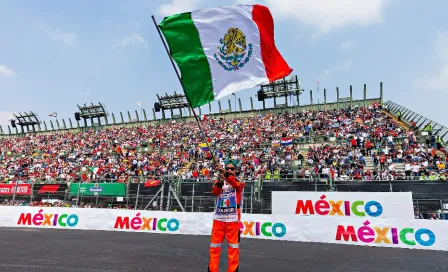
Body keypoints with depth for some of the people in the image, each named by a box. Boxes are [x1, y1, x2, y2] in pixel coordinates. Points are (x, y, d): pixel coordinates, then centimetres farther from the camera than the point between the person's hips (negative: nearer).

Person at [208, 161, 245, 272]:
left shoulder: (239, 182, 0)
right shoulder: (219, 182, 8)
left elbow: (236, 186, -25)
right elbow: (214, 192, -12)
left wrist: (227, 175, -43)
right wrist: (219, 183, -33)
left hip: (233, 220, -2)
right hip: (218, 219, 2)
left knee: (233, 248, 3)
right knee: (214, 247, 7)